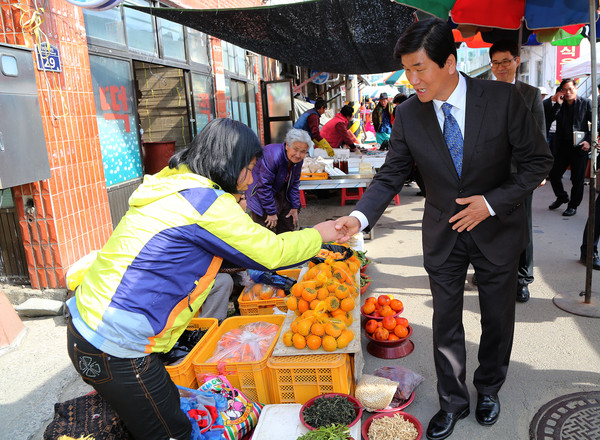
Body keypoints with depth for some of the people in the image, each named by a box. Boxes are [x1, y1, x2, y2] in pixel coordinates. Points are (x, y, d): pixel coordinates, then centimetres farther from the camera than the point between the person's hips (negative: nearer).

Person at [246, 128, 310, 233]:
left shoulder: (298, 160, -6)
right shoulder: (272, 156, -31)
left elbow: (294, 184, 8)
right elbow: (264, 187, -27)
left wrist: (295, 207, 5)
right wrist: (271, 212, -21)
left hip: (282, 196, 8)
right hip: (261, 198, -8)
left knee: (288, 228, 15)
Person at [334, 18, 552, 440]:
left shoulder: (502, 98, -16)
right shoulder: (408, 115, -11)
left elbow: (538, 161, -9)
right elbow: (390, 176, -8)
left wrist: (492, 202, -20)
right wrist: (360, 217, -25)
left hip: (496, 228, 0)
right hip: (444, 235, 1)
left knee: (497, 318, 16)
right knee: (446, 323, 10)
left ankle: (489, 388, 43)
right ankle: (453, 402, 32)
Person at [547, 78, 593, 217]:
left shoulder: (586, 103, 1)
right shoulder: (559, 104, 7)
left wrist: (589, 141, -8)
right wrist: (558, 103, -12)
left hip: (580, 147, -3)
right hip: (562, 146, 3)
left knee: (577, 179, 3)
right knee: (554, 175, 7)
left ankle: (573, 205, 18)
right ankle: (562, 197, 32)